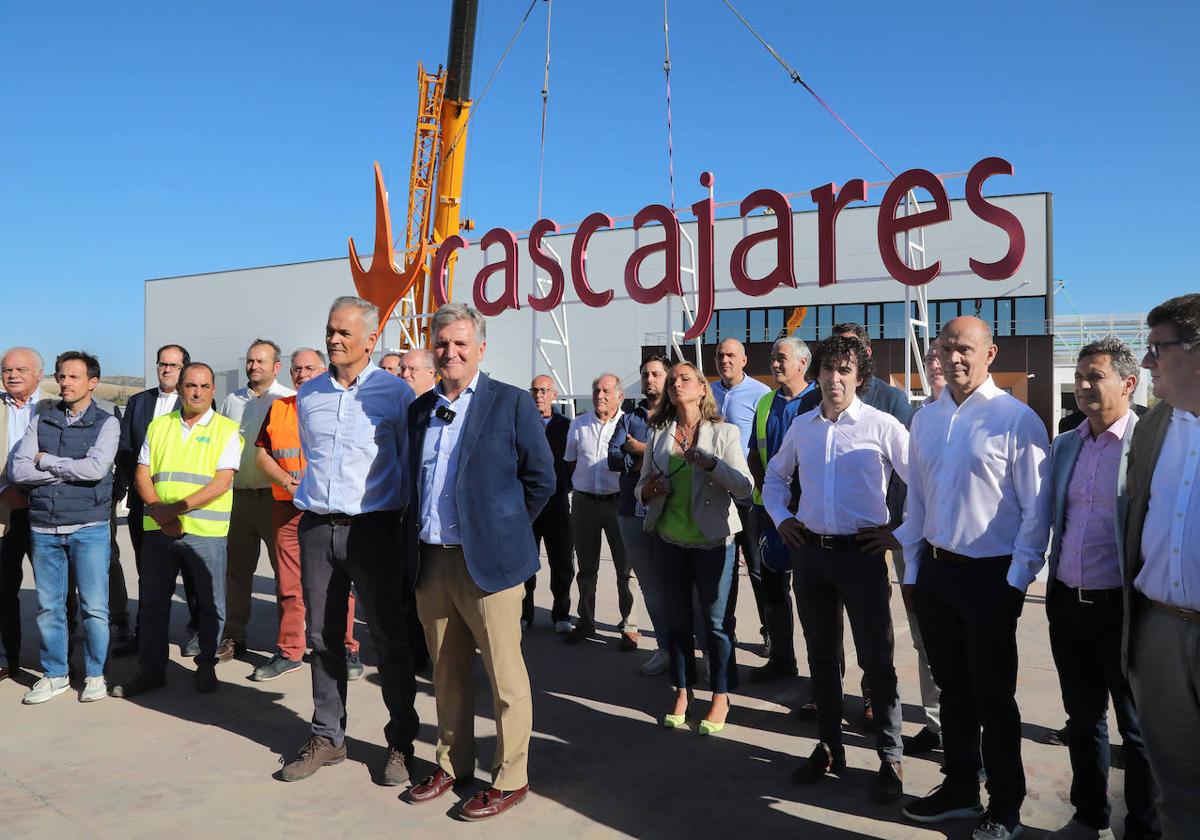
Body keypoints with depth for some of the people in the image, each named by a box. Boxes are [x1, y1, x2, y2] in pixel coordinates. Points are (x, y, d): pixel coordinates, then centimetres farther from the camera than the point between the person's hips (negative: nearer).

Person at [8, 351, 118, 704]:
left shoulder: (106, 423, -1)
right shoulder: (41, 421, 9)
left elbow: (96, 468, -16)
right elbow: (18, 470, -2)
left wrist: (46, 461, -5)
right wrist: (70, 470, -10)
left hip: (88, 528, -3)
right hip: (43, 528, 3)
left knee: (94, 607, 1)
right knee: (48, 606, 10)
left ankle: (94, 674, 16)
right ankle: (54, 675, 24)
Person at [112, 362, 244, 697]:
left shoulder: (226, 430, 0)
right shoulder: (158, 426, 12)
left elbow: (222, 483, -10)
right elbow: (142, 475, 8)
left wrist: (174, 508, -16)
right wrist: (160, 512, -9)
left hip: (206, 532, -3)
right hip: (158, 530, 4)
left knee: (211, 603, 5)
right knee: (152, 602, 10)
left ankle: (206, 666, 21)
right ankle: (150, 670, 23)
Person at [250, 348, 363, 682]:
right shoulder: (277, 409, 15)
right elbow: (261, 454, 10)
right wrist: (287, 481, -6)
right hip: (287, 508, 3)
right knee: (288, 582, 6)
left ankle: (346, 649, 11)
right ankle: (289, 652, 17)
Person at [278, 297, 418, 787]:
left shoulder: (395, 393, -3)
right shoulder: (308, 395, 11)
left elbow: (412, 465, 2)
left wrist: (408, 522, 2)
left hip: (373, 528, -4)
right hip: (316, 528, 5)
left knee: (389, 637, 3)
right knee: (323, 637, 11)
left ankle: (401, 742, 16)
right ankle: (327, 737, 25)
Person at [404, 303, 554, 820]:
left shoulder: (511, 404, -5)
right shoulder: (420, 409, 11)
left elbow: (541, 478, -3)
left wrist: (505, 529, 1)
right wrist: (416, 538, 12)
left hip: (488, 562, -5)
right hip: (431, 560, 6)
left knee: (504, 675, 4)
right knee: (447, 674, 17)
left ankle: (510, 779, 18)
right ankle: (452, 764, 34)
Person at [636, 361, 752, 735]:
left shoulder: (724, 433, -5)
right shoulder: (657, 435, 5)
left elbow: (745, 486, -13)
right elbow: (642, 488, 10)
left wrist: (710, 463, -27)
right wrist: (647, 489, -13)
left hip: (712, 540, -3)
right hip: (671, 540, 3)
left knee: (716, 621, 4)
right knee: (677, 620, 12)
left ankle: (721, 698, 20)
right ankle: (682, 693, 27)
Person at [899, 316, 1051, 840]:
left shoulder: (1016, 418, -11)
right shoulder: (925, 420, 7)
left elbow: (1036, 509, -10)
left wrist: (1017, 581, -10)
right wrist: (912, 571, 11)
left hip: (989, 577, -5)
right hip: (935, 570, 5)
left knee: (993, 697, 8)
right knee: (952, 688, 18)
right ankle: (960, 787, 35)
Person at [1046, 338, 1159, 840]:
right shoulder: (1064, 445, 8)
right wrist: (1055, 589, 14)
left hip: (1121, 608, -6)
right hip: (1068, 604, 6)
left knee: (1138, 729, 11)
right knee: (1082, 718, 19)